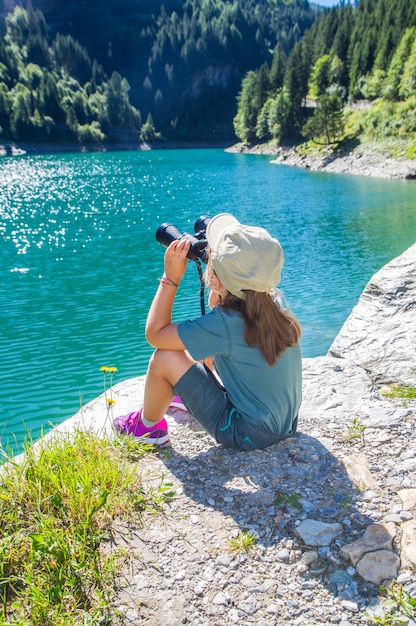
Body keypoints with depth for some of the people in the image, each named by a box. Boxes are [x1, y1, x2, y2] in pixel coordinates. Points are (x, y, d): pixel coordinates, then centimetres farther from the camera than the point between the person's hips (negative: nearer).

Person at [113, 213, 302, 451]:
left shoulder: (225, 324, -28)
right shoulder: (272, 301, -7)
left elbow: (155, 333, -18)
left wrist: (171, 276, -17)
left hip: (248, 434, -8)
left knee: (165, 358, -8)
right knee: (206, 347, 18)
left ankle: (147, 425, 18)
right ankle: (188, 397, 43)